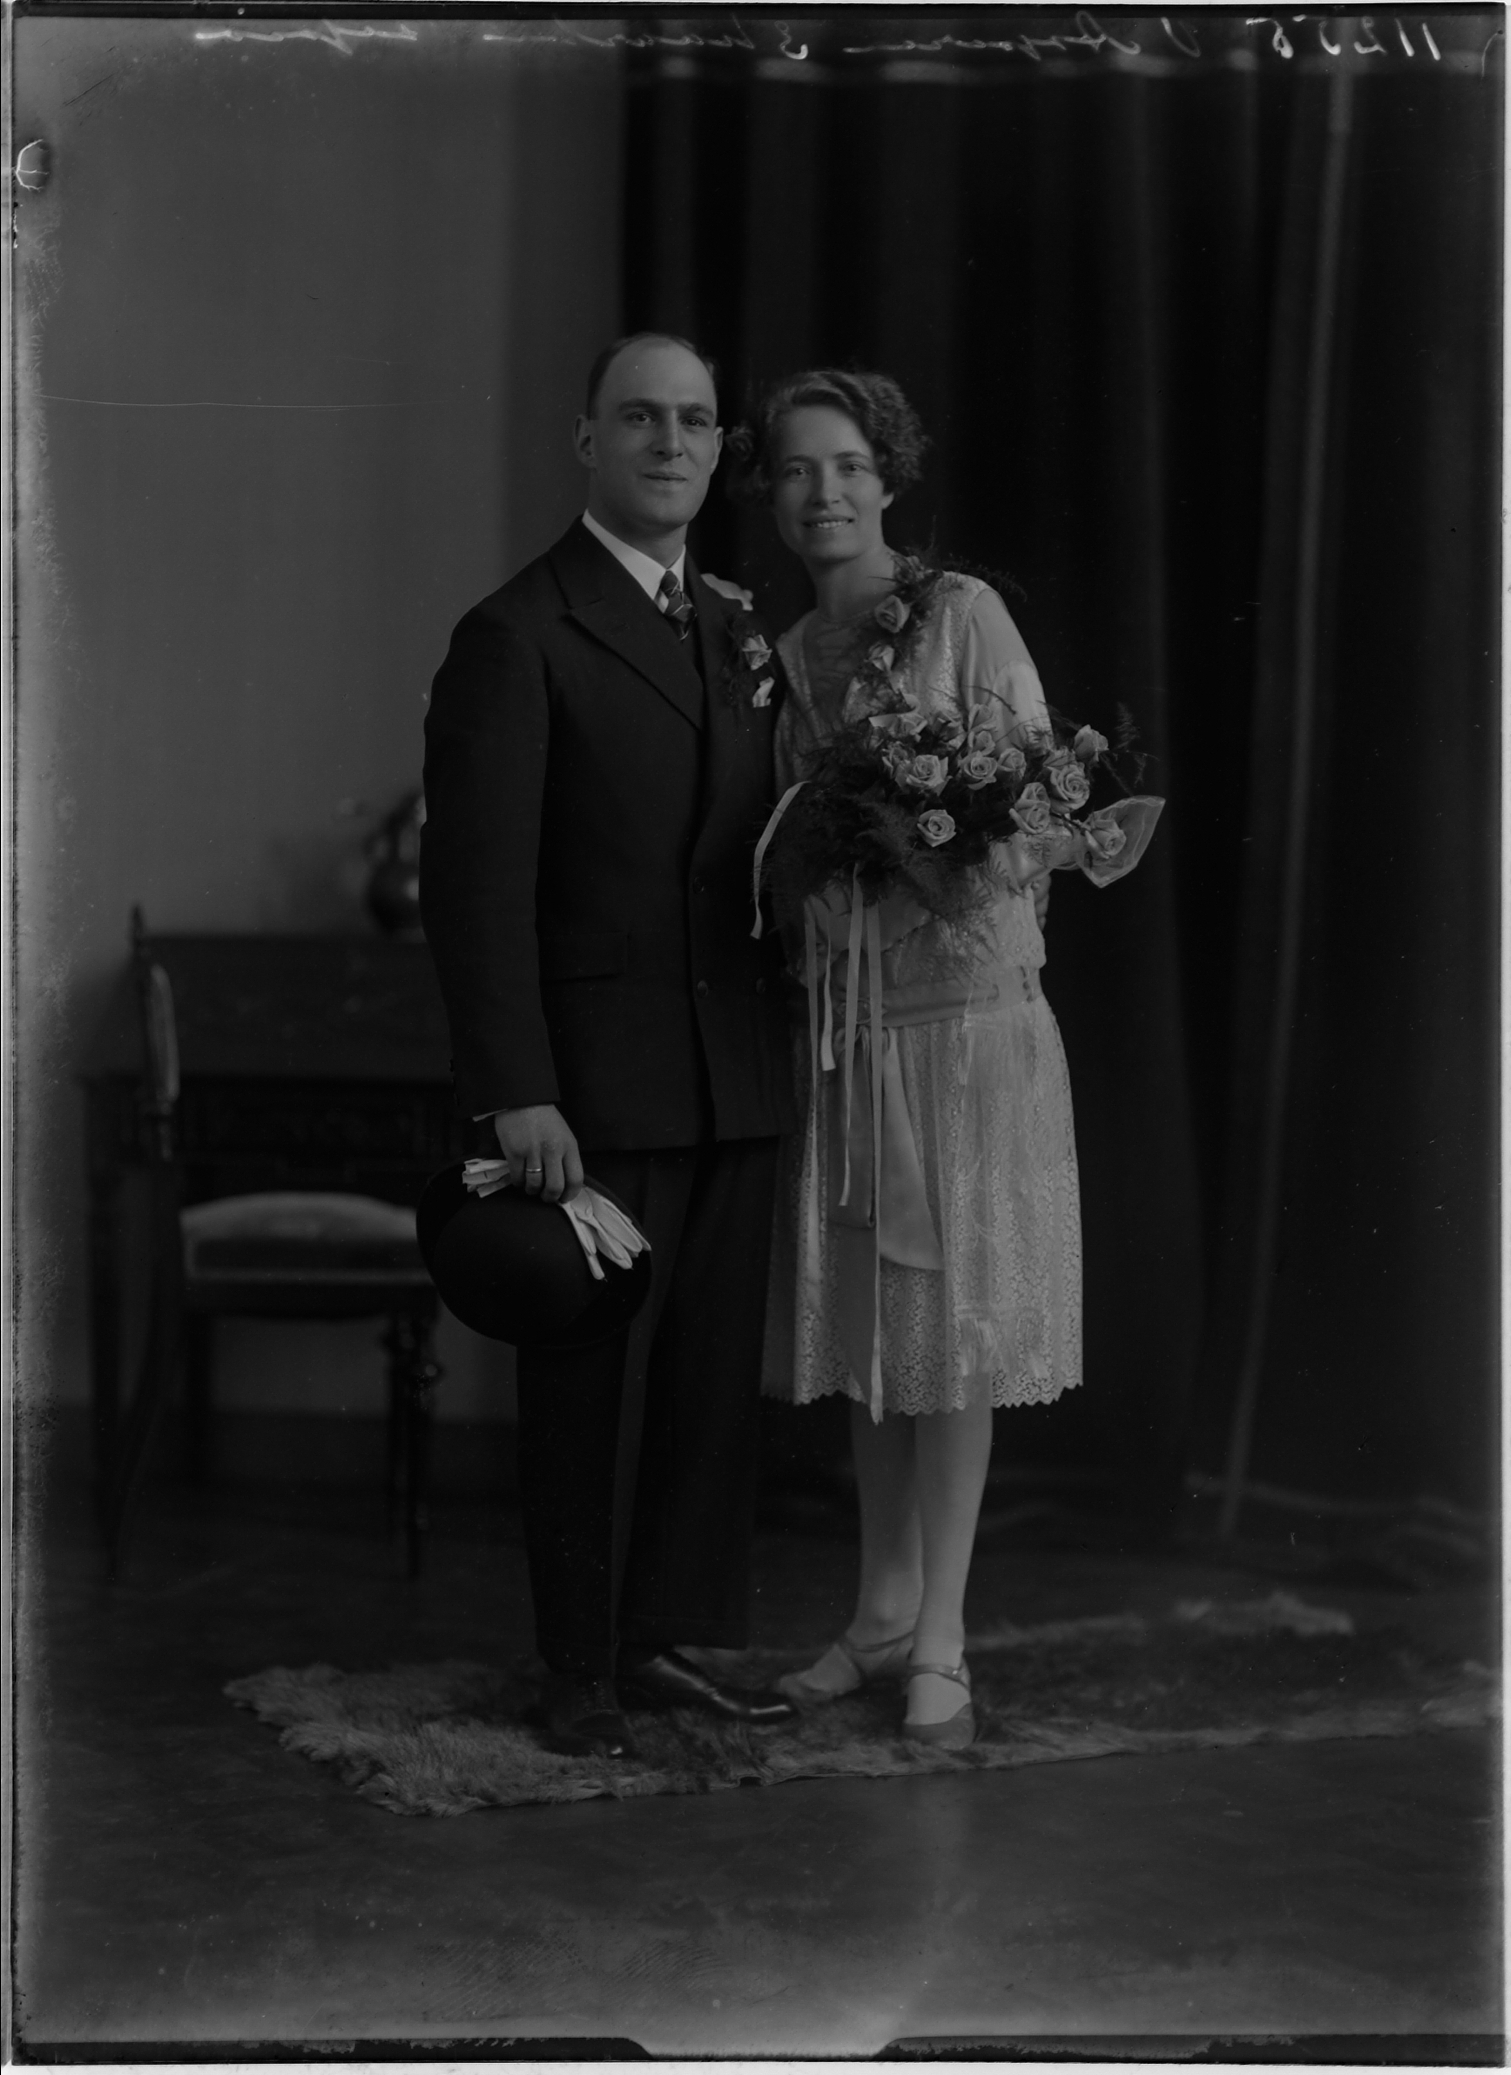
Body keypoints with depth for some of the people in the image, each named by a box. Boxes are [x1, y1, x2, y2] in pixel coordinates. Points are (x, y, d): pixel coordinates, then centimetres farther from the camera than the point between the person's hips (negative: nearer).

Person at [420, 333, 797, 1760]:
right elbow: (475, 883, -12)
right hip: (594, 1087, -6)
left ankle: (672, 1640, 21)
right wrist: (515, 1093, -18)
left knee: (713, 1372, 10)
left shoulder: (737, 634, 14)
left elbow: (756, 853, 15)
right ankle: (582, 1670, 15)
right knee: (593, 1380, 3)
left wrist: (786, 1036, 4)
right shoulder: (518, 636, -7)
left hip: (736, 1078, 6)